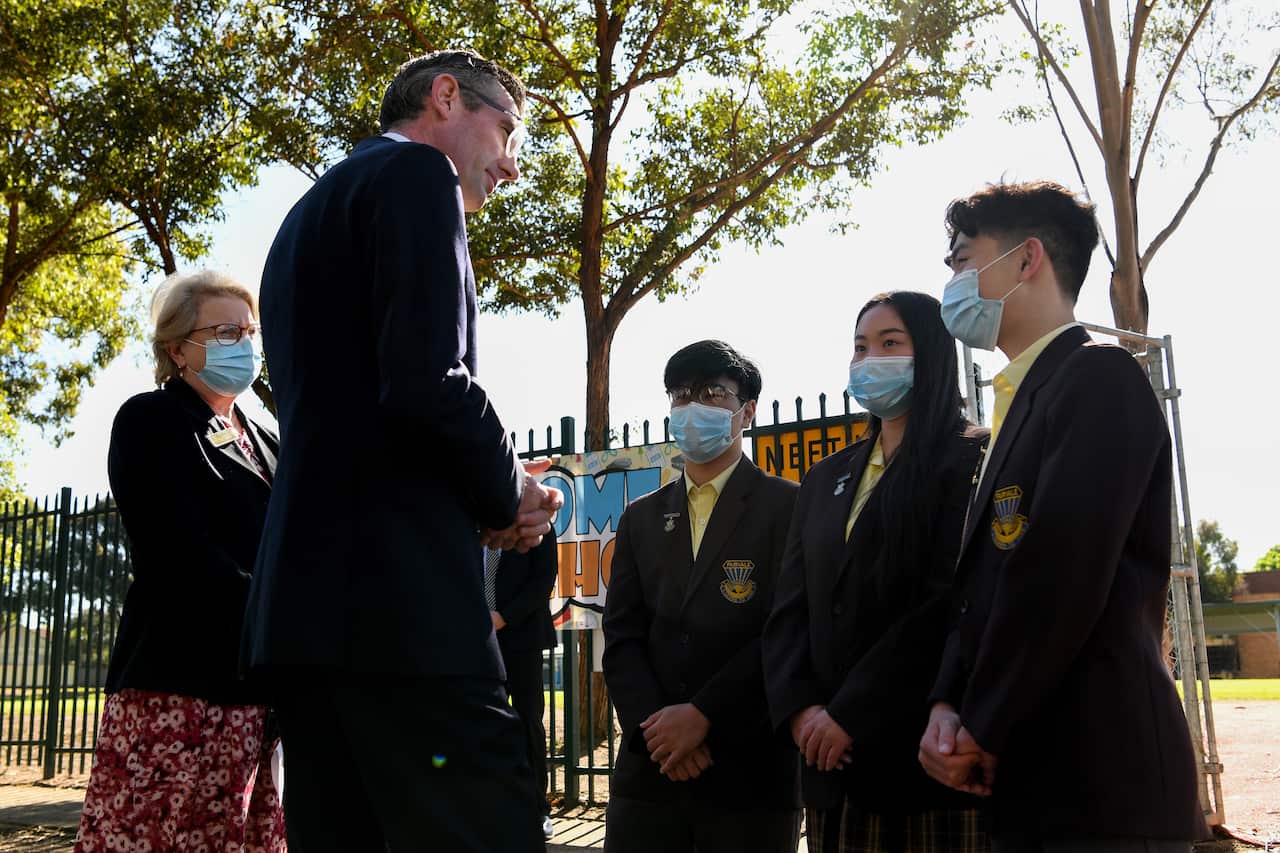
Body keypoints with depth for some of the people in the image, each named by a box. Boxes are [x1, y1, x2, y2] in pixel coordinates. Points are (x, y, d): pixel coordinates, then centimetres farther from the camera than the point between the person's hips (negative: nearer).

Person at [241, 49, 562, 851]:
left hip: (308, 598, 10)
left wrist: (481, 502, 12)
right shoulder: (416, 174, -3)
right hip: (396, 600, -10)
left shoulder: (311, 210, 25)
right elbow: (428, 383, -18)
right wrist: (511, 494, 0)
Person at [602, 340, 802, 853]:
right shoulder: (641, 519, 13)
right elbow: (622, 638, 7)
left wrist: (702, 715, -14)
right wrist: (655, 726, -8)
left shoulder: (788, 508, -1)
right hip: (650, 770, 4)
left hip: (752, 771, -4)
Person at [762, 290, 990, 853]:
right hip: (834, 756, 5)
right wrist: (799, 708, -8)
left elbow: (951, 604, -14)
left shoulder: (971, 460, -3)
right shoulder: (826, 479, 16)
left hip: (928, 747, -5)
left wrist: (851, 713, -16)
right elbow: (789, 609, 9)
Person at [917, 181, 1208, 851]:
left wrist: (982, 730, -11)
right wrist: (949, 706, -2)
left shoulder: (1099, 378, -10)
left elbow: (1059, 575, -19)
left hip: (1102, 777, -8)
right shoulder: (1023, 401, 17)